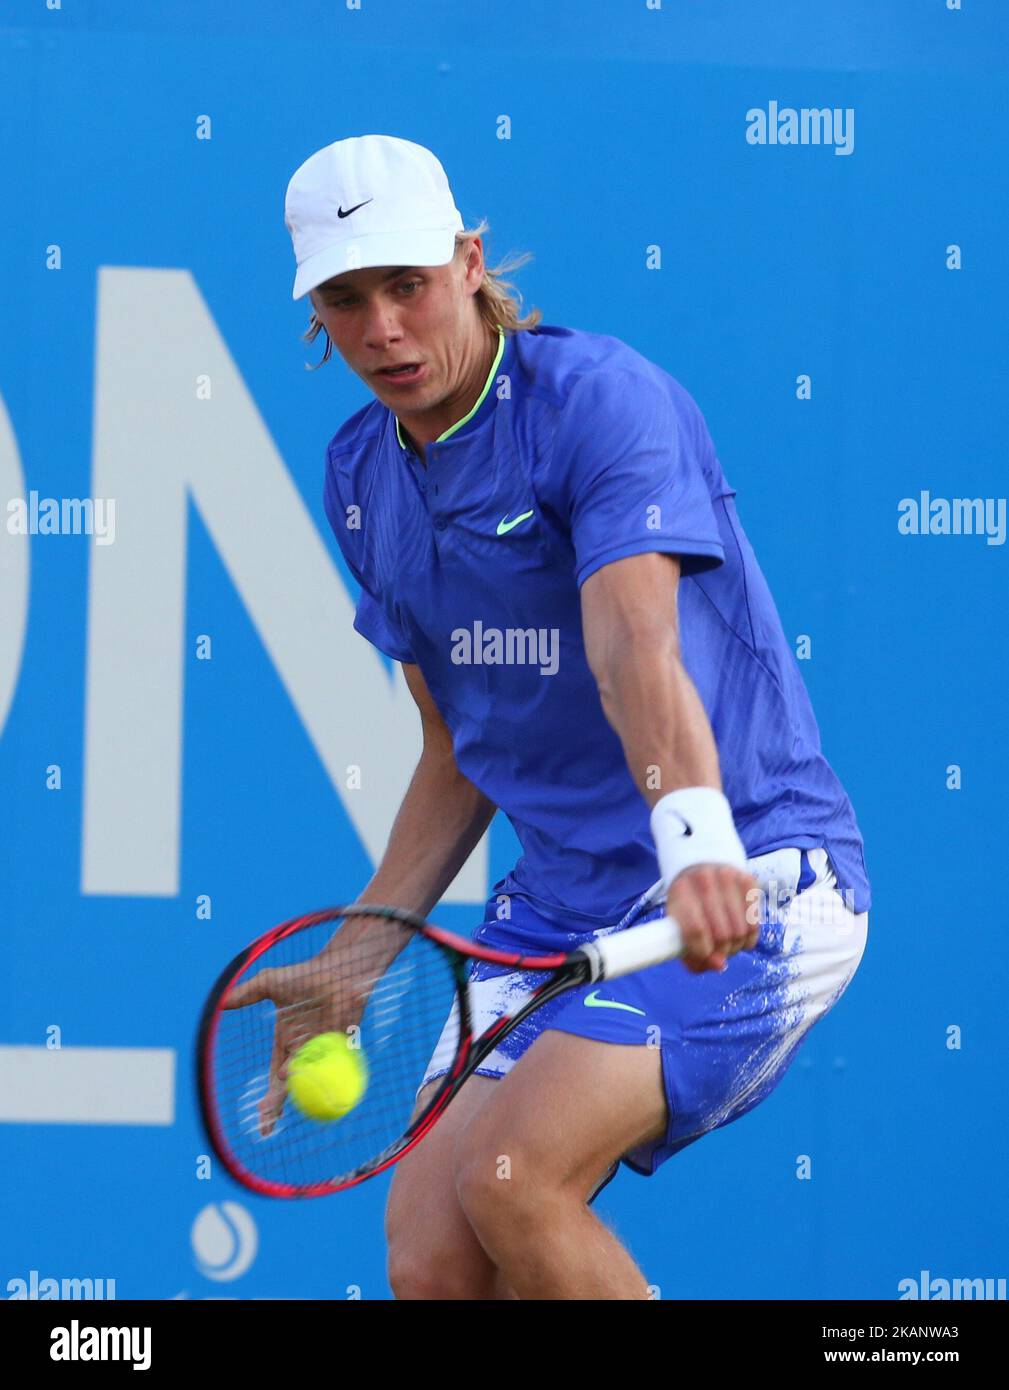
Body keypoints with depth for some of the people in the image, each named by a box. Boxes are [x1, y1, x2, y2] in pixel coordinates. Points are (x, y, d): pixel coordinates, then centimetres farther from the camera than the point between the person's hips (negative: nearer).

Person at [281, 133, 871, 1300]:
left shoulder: (602, 397, -14)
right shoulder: (360, 478, 9)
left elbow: (637, 646, -32)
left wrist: (697, 843, -48)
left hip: (745, 890, -7)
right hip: (558, 904, 7)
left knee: (510, 1182, -26)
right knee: (429, 1259, -8)